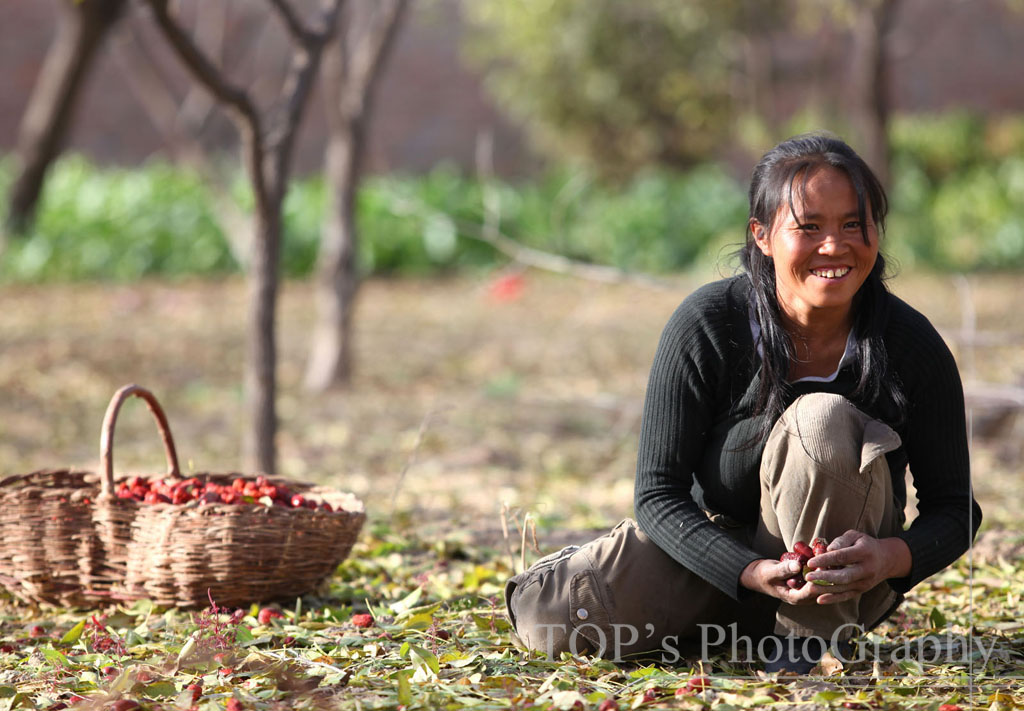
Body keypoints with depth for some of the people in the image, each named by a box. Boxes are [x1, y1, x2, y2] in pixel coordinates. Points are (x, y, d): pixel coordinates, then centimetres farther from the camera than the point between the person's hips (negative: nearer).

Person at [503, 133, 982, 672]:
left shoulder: (911, 343, -15)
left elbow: (954, 507, -7)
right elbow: (658, 495, -17)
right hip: (719, 544, 1)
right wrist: (754, 572, -35)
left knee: (822, 419, -30)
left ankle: (810, 636, -17)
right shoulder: (707, 323, -17)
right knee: (547, 616, -22)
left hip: (841, 583, -1)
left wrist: (891, 557, -32)